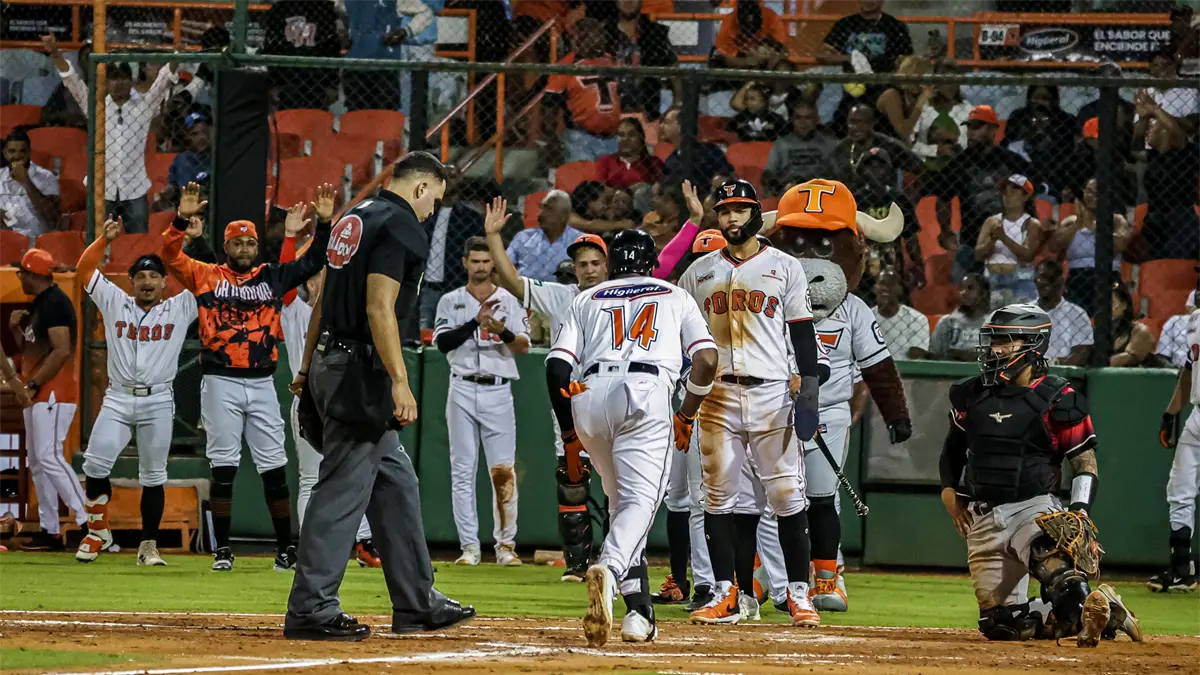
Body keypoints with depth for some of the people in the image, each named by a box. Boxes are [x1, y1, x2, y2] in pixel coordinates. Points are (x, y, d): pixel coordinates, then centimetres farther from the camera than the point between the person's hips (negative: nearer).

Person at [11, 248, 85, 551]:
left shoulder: (55, 303, -13)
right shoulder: (38, 305, 19)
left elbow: (62, 351, -23)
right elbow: (28, 350, 26)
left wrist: (32, 385, -22)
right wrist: (16, 328, 7)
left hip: (54, 392, -11)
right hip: (38, 396, 11)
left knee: (49, 457, -18)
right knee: (37, 462, 10)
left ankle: (87, 522, -21)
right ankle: (49, 531, 12)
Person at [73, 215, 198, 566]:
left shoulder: (180, 309, 8)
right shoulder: (115, 302, 11)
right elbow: (84, 268, 10)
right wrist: (105, 239, -2)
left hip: (158, 402, -1)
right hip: (117, 399, 1)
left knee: (153, 477, 2)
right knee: (95, 463, -14)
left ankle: (149, 545, 10)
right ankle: (98, 532, 2)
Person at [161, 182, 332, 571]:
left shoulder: (273, 278, 10)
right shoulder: (207, 276, 5)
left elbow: (313, 262, 9)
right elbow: (170, 256, -5)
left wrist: (324, 224, -4)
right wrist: (182, 219, -20)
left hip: (262, 384, 2)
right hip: (220, 383, -2)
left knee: (274, 467, 2)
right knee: (223, 467, -1)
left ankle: (285, 549, 6)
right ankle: (222, 550, 3)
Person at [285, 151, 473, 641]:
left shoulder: (355, 218, 18)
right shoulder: (400, 226, -12)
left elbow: (323, 300, 21)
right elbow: (379, 308, -21)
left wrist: (308, 369, 25)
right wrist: (399, 381, -23)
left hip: (330, 364, 10)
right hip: (361, 372, -10)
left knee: (395, 481, 15)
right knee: (344, 489, -9)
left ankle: (416, 603, 19)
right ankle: (310, 609, -9)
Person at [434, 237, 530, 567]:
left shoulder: (509, 301, 8)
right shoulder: (451, 302, 8)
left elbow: (524, 347, -1)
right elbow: (442, 342, -5)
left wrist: (503, 331, -21)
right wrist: (476, 323, -16)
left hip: (498, 392, -1)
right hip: (463, 391, 1)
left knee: (503, 471, -7)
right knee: (462, 471, 0)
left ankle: (506, 545, -3)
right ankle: (469, 546, 2)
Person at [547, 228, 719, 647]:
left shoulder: (587, 300, 27)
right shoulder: (675, 297, 25)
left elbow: (557, 366, 14)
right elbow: (707, 360, 10)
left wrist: (570, 437, 19)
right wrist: (687, 416, 23)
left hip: (588, 397, 3)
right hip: (647, 392, -3)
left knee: (621, 500, 19)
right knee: (639, 501, -12)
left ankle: (638, 611, 12)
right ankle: (610, 569, -43)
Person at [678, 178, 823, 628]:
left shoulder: (784, 267, 6)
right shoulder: (700, 272, 12)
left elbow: (802, 329, 5)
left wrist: (809, 380, -8)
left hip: (772, 391, -2)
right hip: (719, 393, 2)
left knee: (787, 493, -5)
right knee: (718, 495, 0)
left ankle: (798, 593, 0)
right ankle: (725, 595, 4)